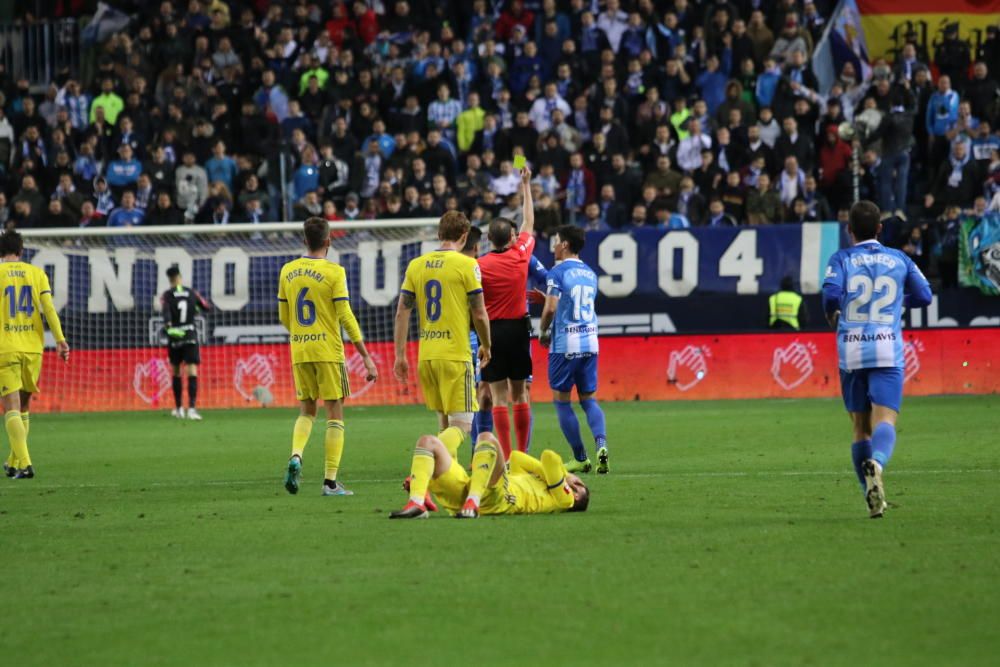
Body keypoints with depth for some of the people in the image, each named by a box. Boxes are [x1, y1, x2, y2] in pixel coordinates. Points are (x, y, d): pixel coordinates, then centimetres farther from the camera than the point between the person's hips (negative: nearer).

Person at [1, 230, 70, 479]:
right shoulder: (36, 273, 7)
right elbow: (48, 308, -2)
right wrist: (60, 340, -4)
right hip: (32, 347, 3)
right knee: (23, 407, 17)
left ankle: (24, 464, -21)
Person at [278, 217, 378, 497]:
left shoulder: (287, 271, 5)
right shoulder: (334, 272, -9)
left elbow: (283, 317, 12)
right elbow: (346, 317, -12)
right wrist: (366, 357, -9)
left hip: (299, 351, 4)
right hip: (328, 351, -4)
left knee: (306, 410, 17)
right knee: (335, 414, 3)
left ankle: (296, 456, -10)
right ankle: (330, 481, 0)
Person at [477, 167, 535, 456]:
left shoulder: (479, 266, -9)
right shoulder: (520, 256, -2)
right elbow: (529, 223, 14)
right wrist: (526, 185, 23)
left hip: (493, 331, -2)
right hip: (518, 328, 2)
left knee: (499, 397, -2)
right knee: (520, 394, 8)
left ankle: (505, 457, -7)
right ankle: (522, 454, 8)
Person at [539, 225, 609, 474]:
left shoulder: (558, 272, -8)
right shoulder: (590, 273, 13)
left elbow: (551, 308, -15)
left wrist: (543, 332, 2)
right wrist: (545, 296, 25)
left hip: (564, 344, -6)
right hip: (590, 342, 6)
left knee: (561, 400, 4)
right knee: (589, 399, 11)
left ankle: (581, 458, 2)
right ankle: (601, 443, -14)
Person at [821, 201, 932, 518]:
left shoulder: (841, 259, 2)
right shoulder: (899, 259, 9)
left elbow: (831, 294, -13)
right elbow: (923, 296, 12)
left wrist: (833, 317, 8)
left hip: (851, 352, 1)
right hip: (887, 350, -1)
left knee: (860, 426, 11)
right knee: (885, 420, -11)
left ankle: (872, 499, 12)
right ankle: (876, 463, -44)